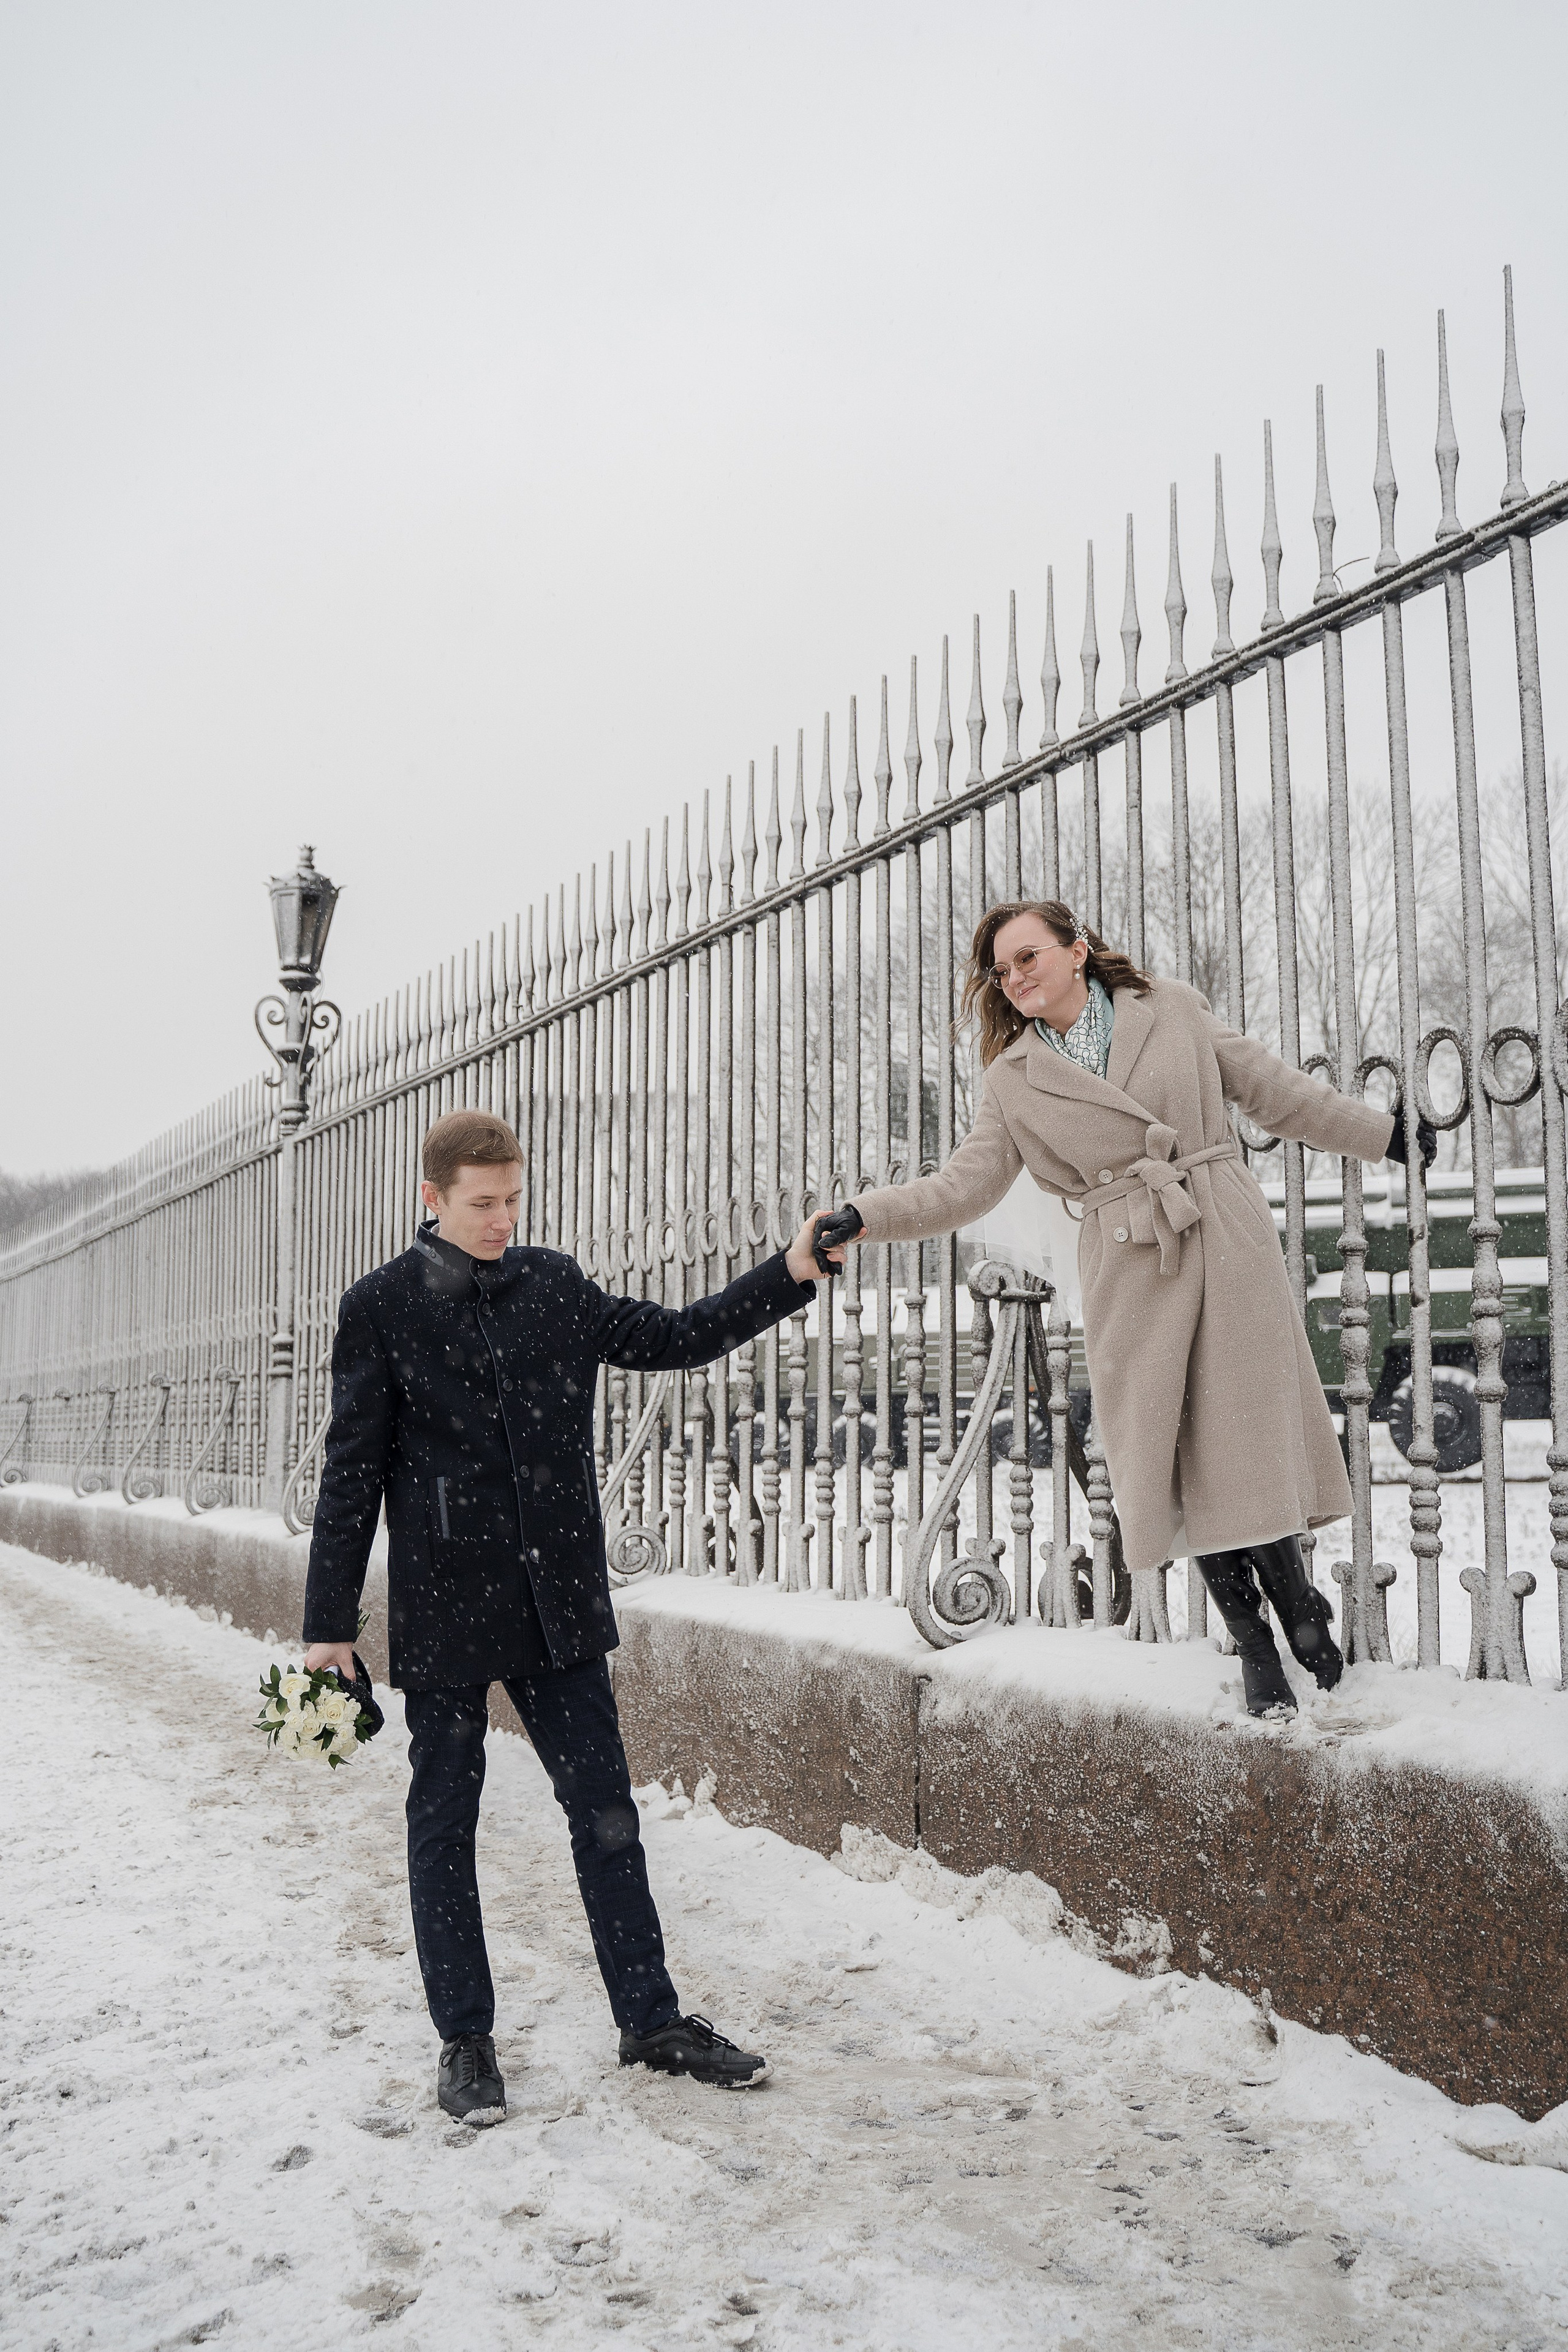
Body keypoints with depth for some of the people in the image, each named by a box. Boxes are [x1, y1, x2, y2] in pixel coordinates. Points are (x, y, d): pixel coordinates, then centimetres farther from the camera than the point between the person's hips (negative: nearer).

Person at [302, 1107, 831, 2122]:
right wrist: (331, 1622, -5)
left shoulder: (555, 1286, 6)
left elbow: (672, 1337, 9)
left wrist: (791, 1275, -2)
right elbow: (352, 1471, -4)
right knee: (445, 1821, 8)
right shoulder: (383, 1307, -5)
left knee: (606, 1809, 8)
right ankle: (466, 2039, 23)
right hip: (444, 1613, -3)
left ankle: (651, 2019, 21)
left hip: (560, 1603, 3)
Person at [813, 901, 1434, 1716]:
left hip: (1232, 1249, 0)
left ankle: (1301, 1618, 22)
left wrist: (1384, 1133, 16)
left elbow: (1277, 1091, 14)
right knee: (1179, 1462, 1)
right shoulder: (1014, 1077, 8)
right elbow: (964, 1184, 2)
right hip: (1130, 1275, 1)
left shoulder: (1174, 1011, 7)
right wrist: (864, 1217, -11)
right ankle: (1254, 1647, 17)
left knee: (1250, 1438, 0)